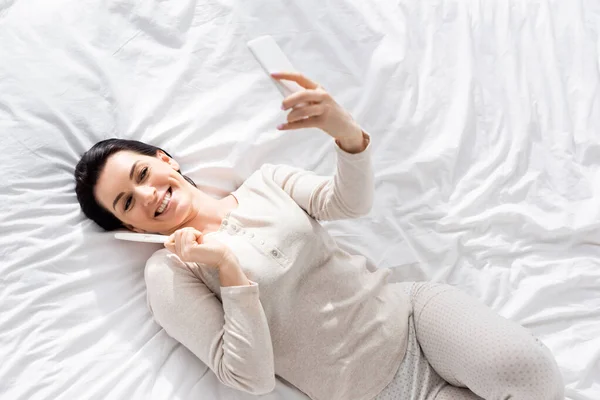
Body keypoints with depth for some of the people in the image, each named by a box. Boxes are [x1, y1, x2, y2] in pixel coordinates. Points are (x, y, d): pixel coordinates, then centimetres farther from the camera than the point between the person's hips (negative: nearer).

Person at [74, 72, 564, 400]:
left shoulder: (266, 180, 8)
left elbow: (350, 203, -8)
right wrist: (229, 266, -20)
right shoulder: (169, 272, -3)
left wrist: (347, 131, -26)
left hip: (408, 310, 3)